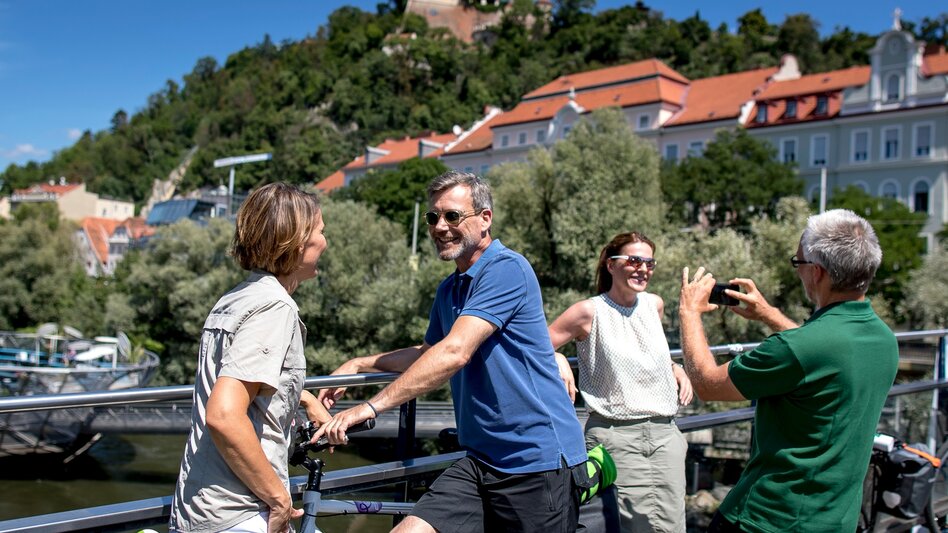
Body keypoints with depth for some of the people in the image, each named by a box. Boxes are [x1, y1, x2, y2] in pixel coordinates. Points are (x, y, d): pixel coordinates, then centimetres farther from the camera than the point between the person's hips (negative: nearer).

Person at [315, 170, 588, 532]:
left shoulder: (506, 268, -14)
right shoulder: (449, 289, 13)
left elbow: (454, 353, -24)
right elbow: (429, 353, 28)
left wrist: (371, 407, -26)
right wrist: (359, 365, 15)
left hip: (539, 460, -7)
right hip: (480, 460, 7)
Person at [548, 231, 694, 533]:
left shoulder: (655, 304, 10)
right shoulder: (590, 311, -6)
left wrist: (675, 368, 12)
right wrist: (558, 360, -24)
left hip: (665, 432, 5)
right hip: (616, 436, -5)